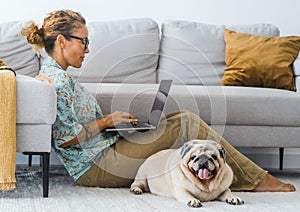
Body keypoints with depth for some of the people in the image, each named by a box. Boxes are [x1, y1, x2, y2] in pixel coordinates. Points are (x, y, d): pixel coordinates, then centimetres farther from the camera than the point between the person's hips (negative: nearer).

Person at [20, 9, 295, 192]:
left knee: (183, 118, 5)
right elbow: (65, 137, -22)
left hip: (101, 156, 11)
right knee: (186, 122, -13)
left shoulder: (56, 75, 16)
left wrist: (111, 120, 10)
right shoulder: (57, 79, -17)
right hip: (96, 166, -10)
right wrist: (107, 121, -10)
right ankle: (254, 179, -3)